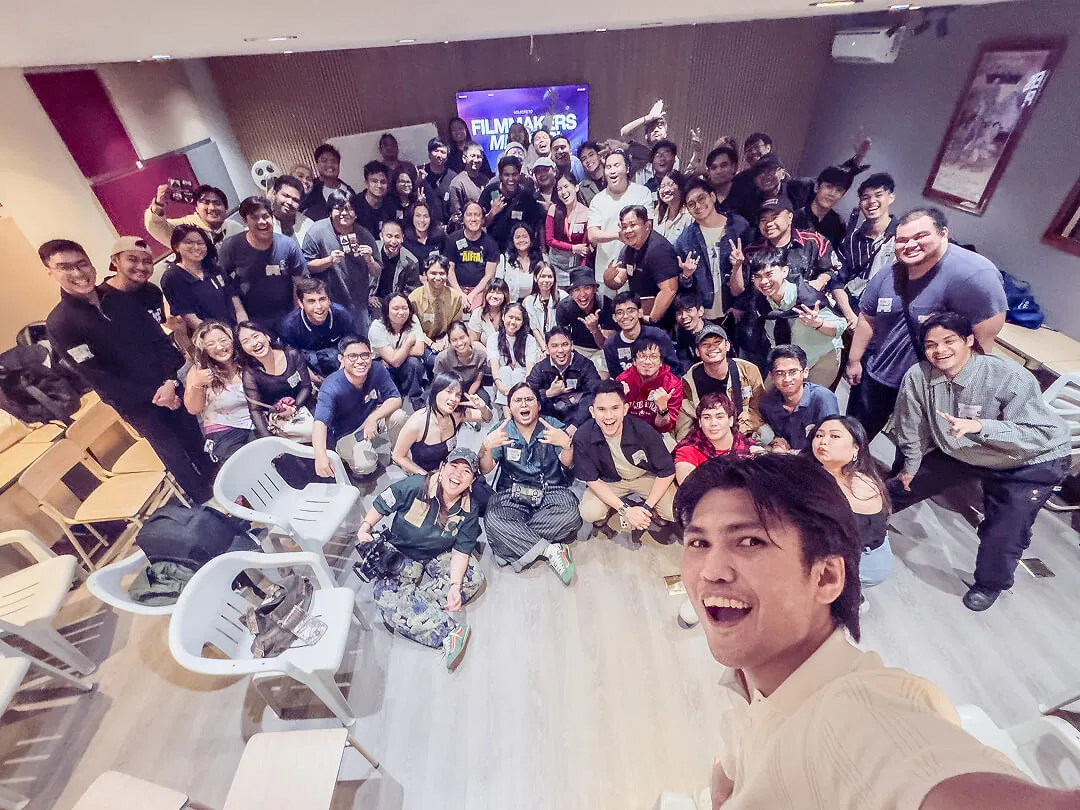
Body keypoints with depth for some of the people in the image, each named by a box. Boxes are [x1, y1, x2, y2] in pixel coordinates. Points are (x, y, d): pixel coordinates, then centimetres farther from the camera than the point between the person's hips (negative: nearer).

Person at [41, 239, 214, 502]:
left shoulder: (122, 299, 2)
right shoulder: (59, 324, -12)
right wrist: (153, 395, -15)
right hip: (135, 403, -4)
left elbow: (160, 339, 2)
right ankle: (207, 501, 27)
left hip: (168, 386, 4)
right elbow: (97, 379, -14)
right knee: (175, 456, 9)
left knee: (197, 442, 16)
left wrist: (170, 381, -13)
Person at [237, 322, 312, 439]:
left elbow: (306, 386, 0)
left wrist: (294, 407, -18)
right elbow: (255, 411, -11)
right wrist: (269, 440, -24)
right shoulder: (250, 372, -10)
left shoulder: (292, 355, -8)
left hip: (300, 406, 1)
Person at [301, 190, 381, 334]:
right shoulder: (318, 231, -8)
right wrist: (329, 260, -22)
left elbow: (377, 274, 3)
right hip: (328, 305, -2)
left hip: (359, 306, 3)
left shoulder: (364, 234, 0)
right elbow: (306, 266, -8)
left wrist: (369, 260, -17)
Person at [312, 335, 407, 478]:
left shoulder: (377, 370, -20)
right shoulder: (331, 388, -30)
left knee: (399, 416, -27)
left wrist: (373, 418, -34)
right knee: (365, 466, -27)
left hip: (371, 417, 4)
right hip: (346, 433, -3)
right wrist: (320, 455, -59)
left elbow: (396, 399, -17)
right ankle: (347, 455, 11)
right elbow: (320, 423, -40)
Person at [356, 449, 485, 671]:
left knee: (474, 578, -20)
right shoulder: (415, 486, -24)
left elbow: (461, 550, -15)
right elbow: (380, 505, -10)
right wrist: (364, 529, -25)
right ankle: (451, 632, -30)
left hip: (439, 557, 2)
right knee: (386, 594, -29)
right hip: (400, 555, -2)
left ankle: (411, 601, -21)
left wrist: (455, 585, -27)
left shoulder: (470, 509, -15)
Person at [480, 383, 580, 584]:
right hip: (512, 494, 0)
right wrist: (487, 446, -27)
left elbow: (566, 465, -7)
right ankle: (550, 549, -20)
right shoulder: (501, 432, 2)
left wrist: (567, 444, -29)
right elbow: (485, 470, -6)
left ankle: (515, 543, -15)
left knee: (570, 515, -31)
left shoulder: (553, 426, 1)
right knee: (492, 520, -30)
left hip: (550, 491, 0)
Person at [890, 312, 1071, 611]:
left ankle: (990, 585, 26)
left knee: (1004, 534, -5)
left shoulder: (1011, 378, -32)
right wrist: (911, 466, 4)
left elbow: (1043, 435, -33)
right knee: (904, 486, 11)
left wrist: (979, 426, -48)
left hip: (1030, 462, -3)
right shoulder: (918, 376, -22)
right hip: (960, 451, 4)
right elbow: (912, 428, -8)